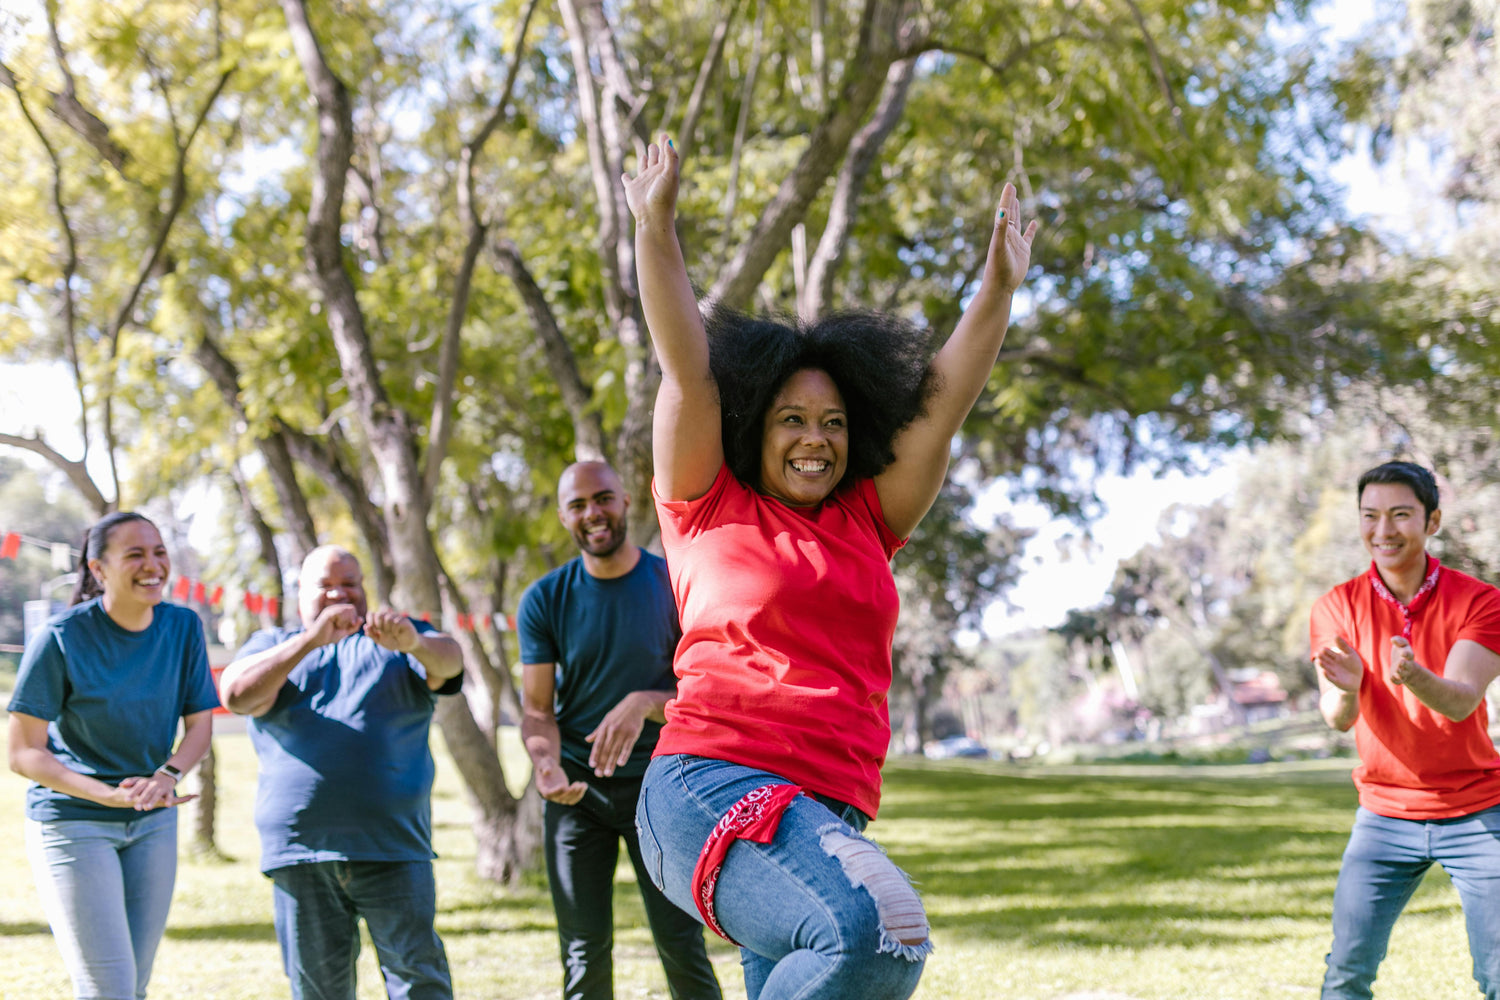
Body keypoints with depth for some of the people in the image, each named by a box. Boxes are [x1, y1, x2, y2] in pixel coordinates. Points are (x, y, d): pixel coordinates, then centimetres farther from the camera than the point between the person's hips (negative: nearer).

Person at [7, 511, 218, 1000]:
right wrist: (111, 795, -28)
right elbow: (24, 753, -16)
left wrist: (166, 777, -20)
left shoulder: (183, 627, -4)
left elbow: (199, 724, 2)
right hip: (72, 821, -5)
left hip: (153, 824, 5)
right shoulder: (61, 638, -17)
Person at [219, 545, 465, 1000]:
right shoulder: (272, 645, 19)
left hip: (393, 845, -1)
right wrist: (310, 640, -17)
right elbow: (236, 694, -4)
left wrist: (414, 643, -31)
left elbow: (449, 661, -7)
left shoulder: (396, 641, 17)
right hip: (300, 848, 1)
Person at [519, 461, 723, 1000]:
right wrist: (547, 763, -25)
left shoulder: (674, 586, -4)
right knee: (584, 954, 2)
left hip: (658, 782, -1)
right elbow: (537, 709, -2)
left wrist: (645, 704, -27)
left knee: (682, 946, -4)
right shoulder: (544, 601, -1)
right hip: (578, 791, 1)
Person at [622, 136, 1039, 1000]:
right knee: (872, 930, -32)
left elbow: (946, 401, 19)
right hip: (714, 783, -6)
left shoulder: (866, 524, 21)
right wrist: (656, 227, -4)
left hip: (830, 818, 6)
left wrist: (1001, 285, 13)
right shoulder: (710, 507, 10)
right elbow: (687, 366, 3)